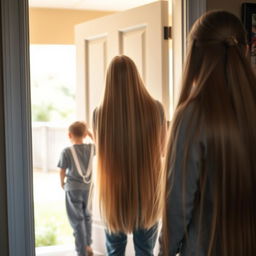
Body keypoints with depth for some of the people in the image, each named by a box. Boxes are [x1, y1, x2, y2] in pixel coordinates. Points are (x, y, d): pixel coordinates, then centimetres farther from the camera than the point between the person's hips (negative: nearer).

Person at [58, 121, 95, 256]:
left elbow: (62, 171, -7)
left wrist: (62, 183, 11)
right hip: (87, 187, 4)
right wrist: (90, 134, 16)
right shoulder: (91, 148, -2)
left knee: (77, 220, 1)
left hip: (73, 189, -4)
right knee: (87, 216, 21)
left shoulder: (67, 151, -13)